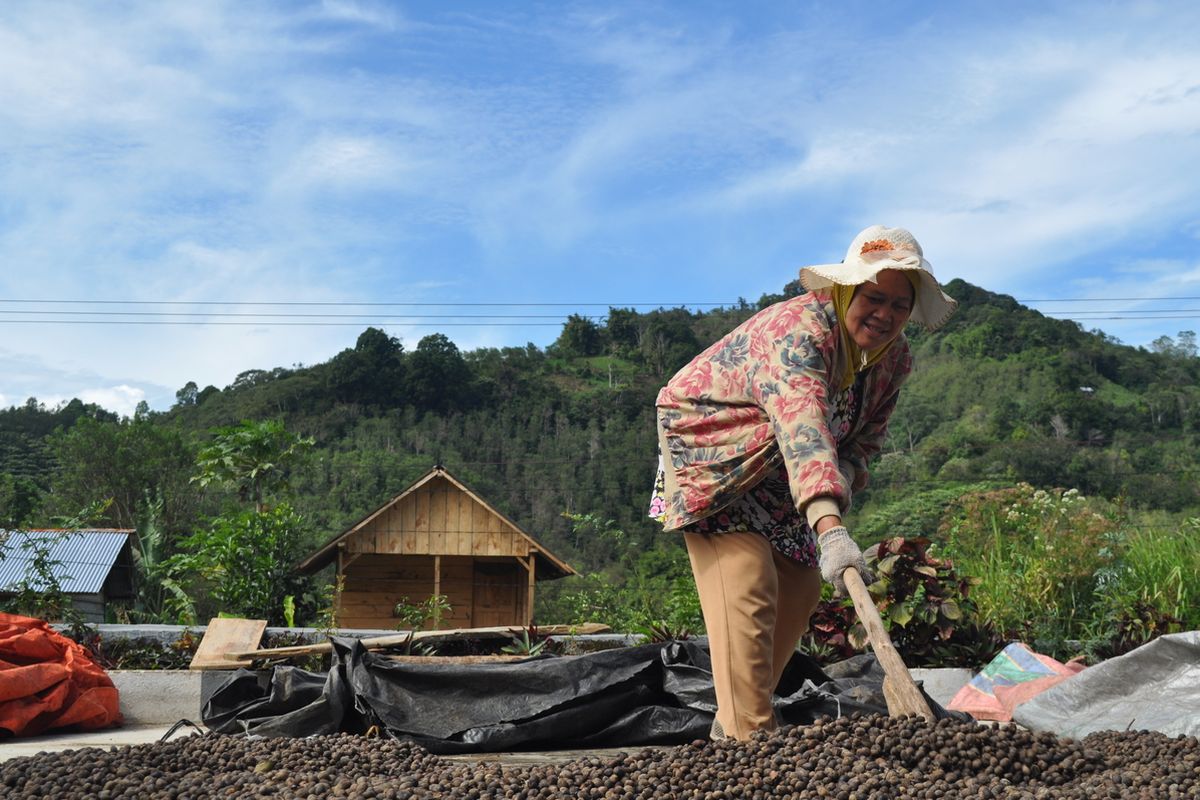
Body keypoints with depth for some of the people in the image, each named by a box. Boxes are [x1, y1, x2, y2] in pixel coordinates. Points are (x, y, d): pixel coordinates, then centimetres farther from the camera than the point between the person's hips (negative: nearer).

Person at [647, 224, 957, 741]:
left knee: (800, 588, 9)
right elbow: (802, 429, -50)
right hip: (710, 456, -8)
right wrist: (830, 528, -63)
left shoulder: (893, 358, -7)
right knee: (747, 586, -21)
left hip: (777, 482, 9)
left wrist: (841, 481, -24)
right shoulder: (798, 330, -34)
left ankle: (732, 721, 22)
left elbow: (864, 439, 0)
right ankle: (748, 738, -17)